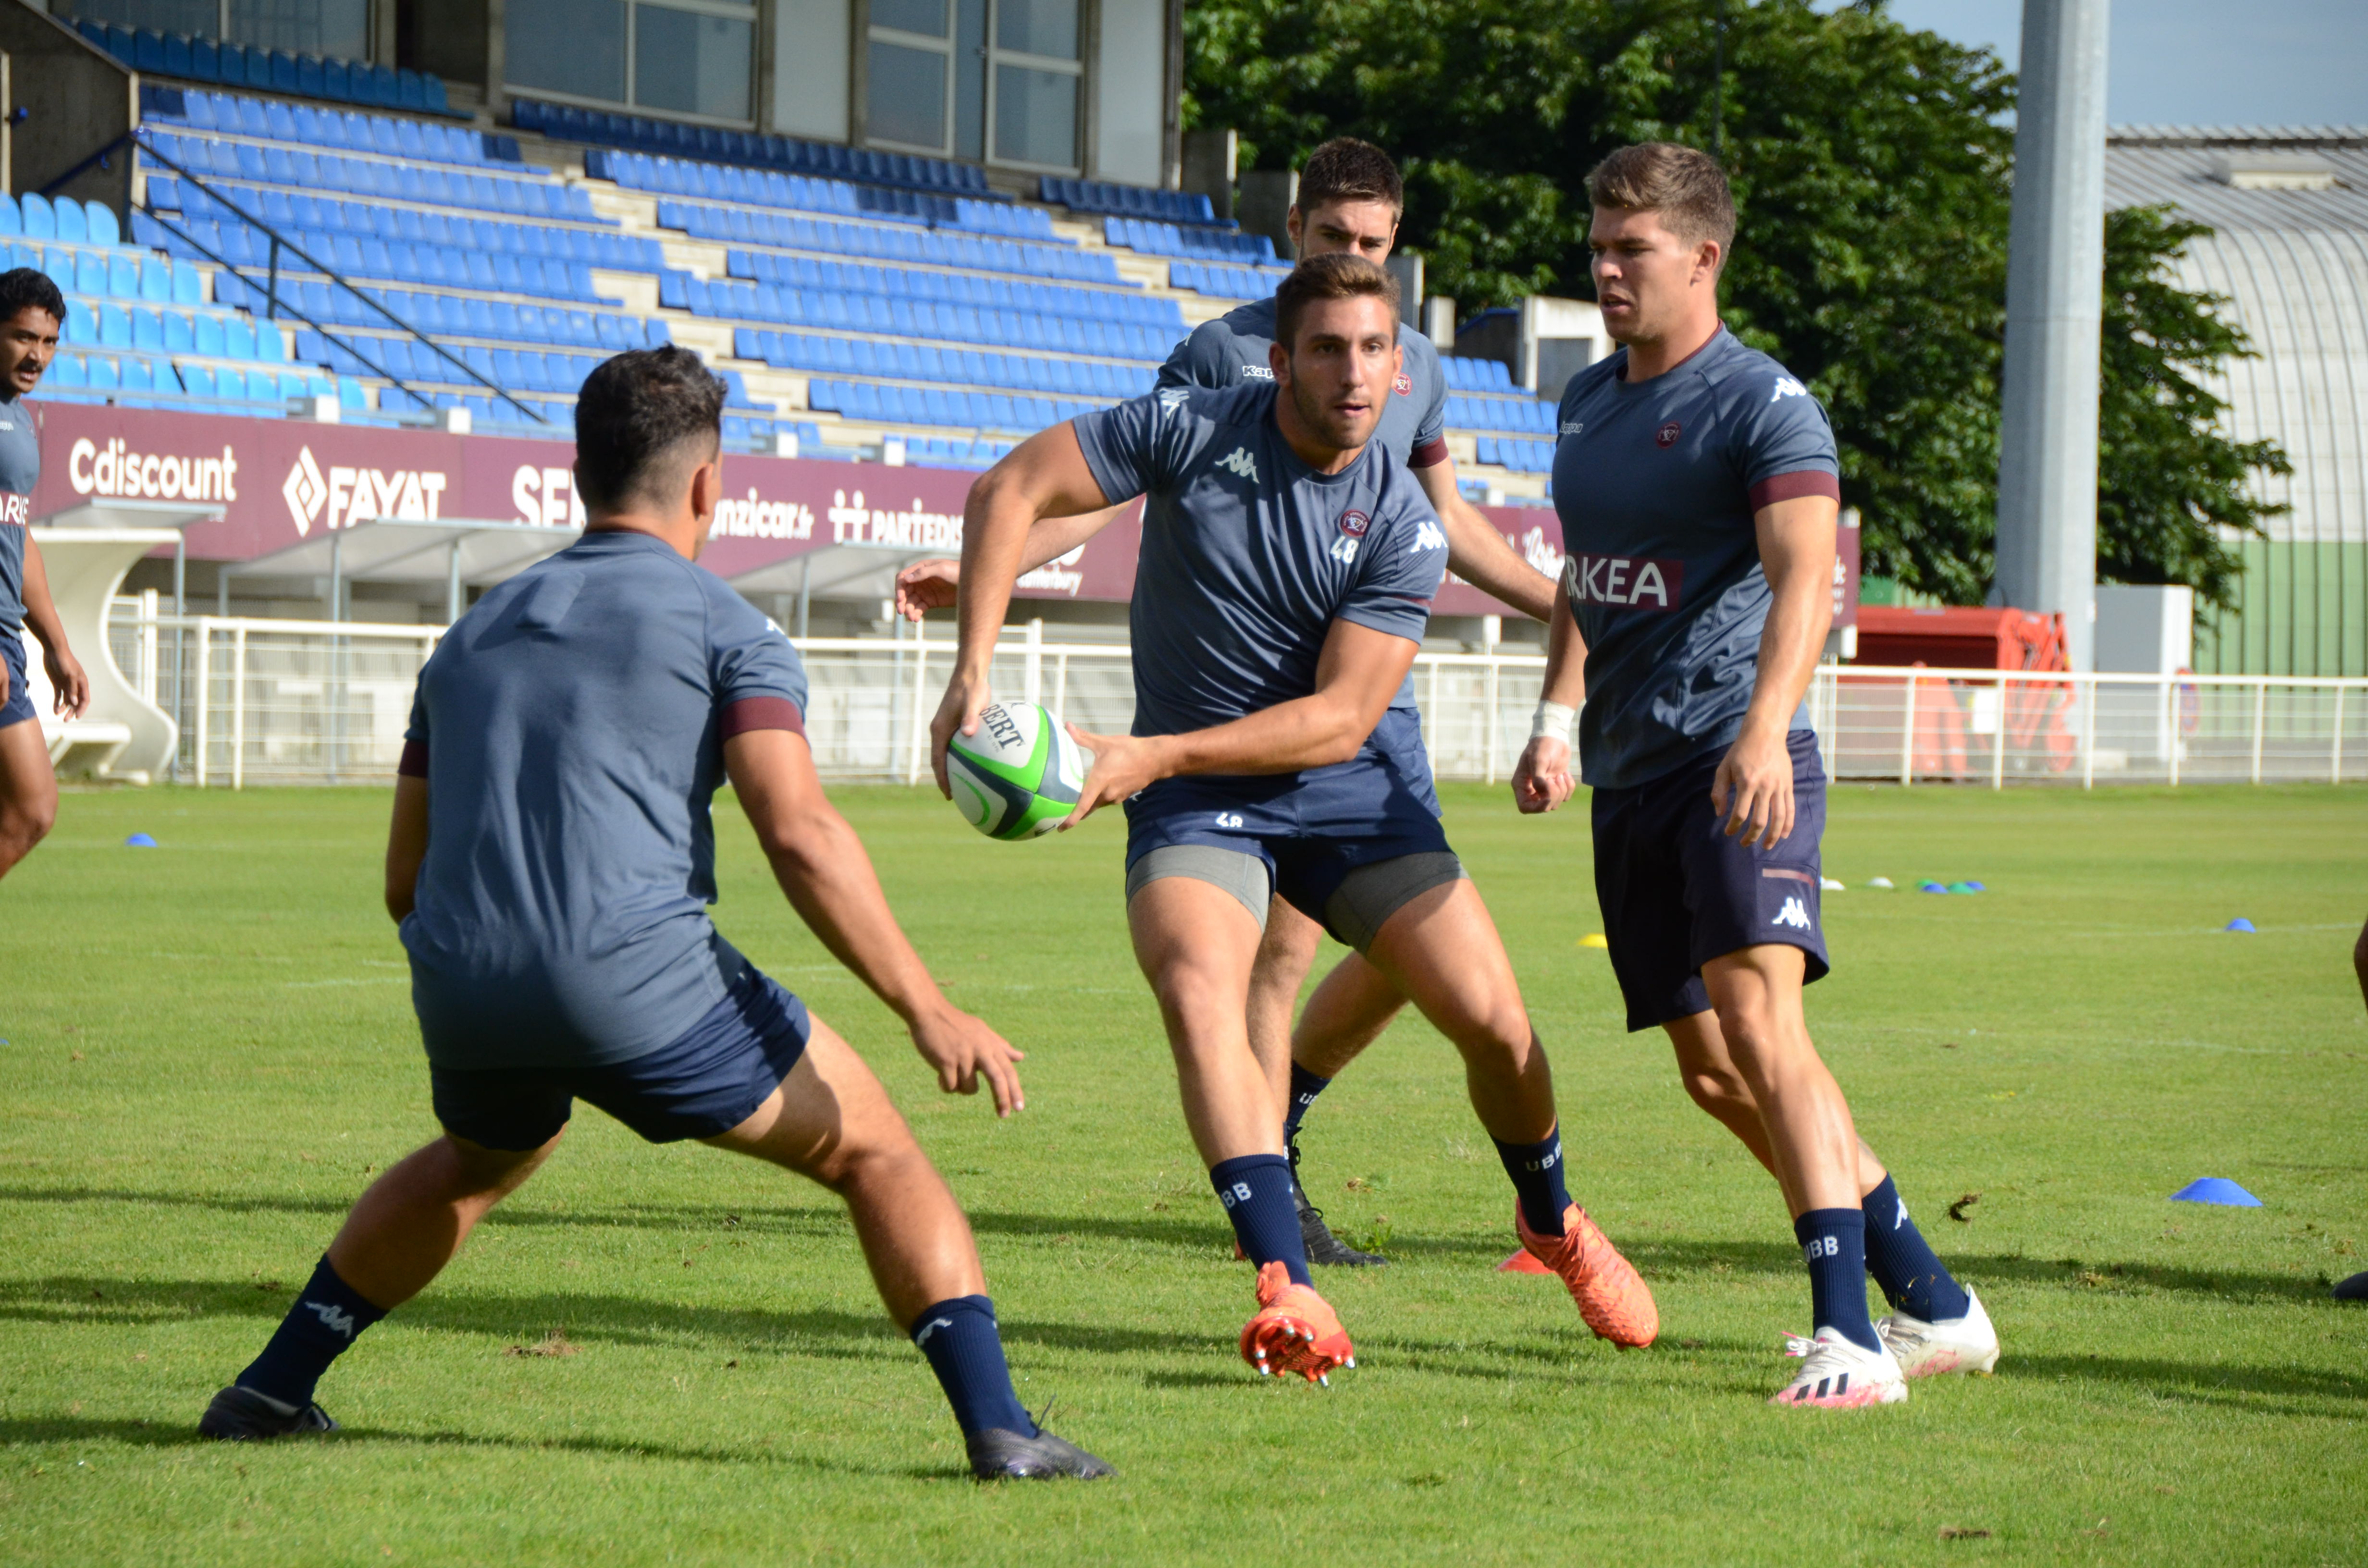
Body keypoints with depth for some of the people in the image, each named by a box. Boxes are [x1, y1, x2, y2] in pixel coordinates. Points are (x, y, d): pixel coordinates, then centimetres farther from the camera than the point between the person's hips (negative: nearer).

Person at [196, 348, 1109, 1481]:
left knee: (479, 1162, 38)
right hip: (639, 975, -6)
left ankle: (271, 1390, 36)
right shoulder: (726, 631, 5)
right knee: (877, 1153, 9)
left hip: (462, 996, 6)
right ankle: (997, 1426, -7)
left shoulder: (475, 634, 24)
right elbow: (801, 837, -9)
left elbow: (405, 883, 25)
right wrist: (929, 1013, -9)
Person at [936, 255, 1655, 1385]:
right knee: (1197, 996, -28)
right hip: (1195, 804, -1)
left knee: (1491, 1015, -9)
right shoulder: (1192, 431, -11)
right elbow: (1009, 493, -8)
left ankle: (1551, 1224, 23)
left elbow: (1340, 718, -17)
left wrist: (1157, 754, -26)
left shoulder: (1403, 527, -12)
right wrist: (973, 674, -18)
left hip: (1356, 794, 1)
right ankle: (1289, 1294, -34)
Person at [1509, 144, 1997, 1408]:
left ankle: (1849, 1335, -27)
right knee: (1711, 1070, 8)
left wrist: (1763, 733, -38)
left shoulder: (1764, 405, -9)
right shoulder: (1587, 402, 17)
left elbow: (1806, 573, -23)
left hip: (1740, 768, -8)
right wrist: (1559, 716, 14)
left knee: (1756, 1017, -24)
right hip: (1631, 779, 8)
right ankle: (1934, 1305, 18)